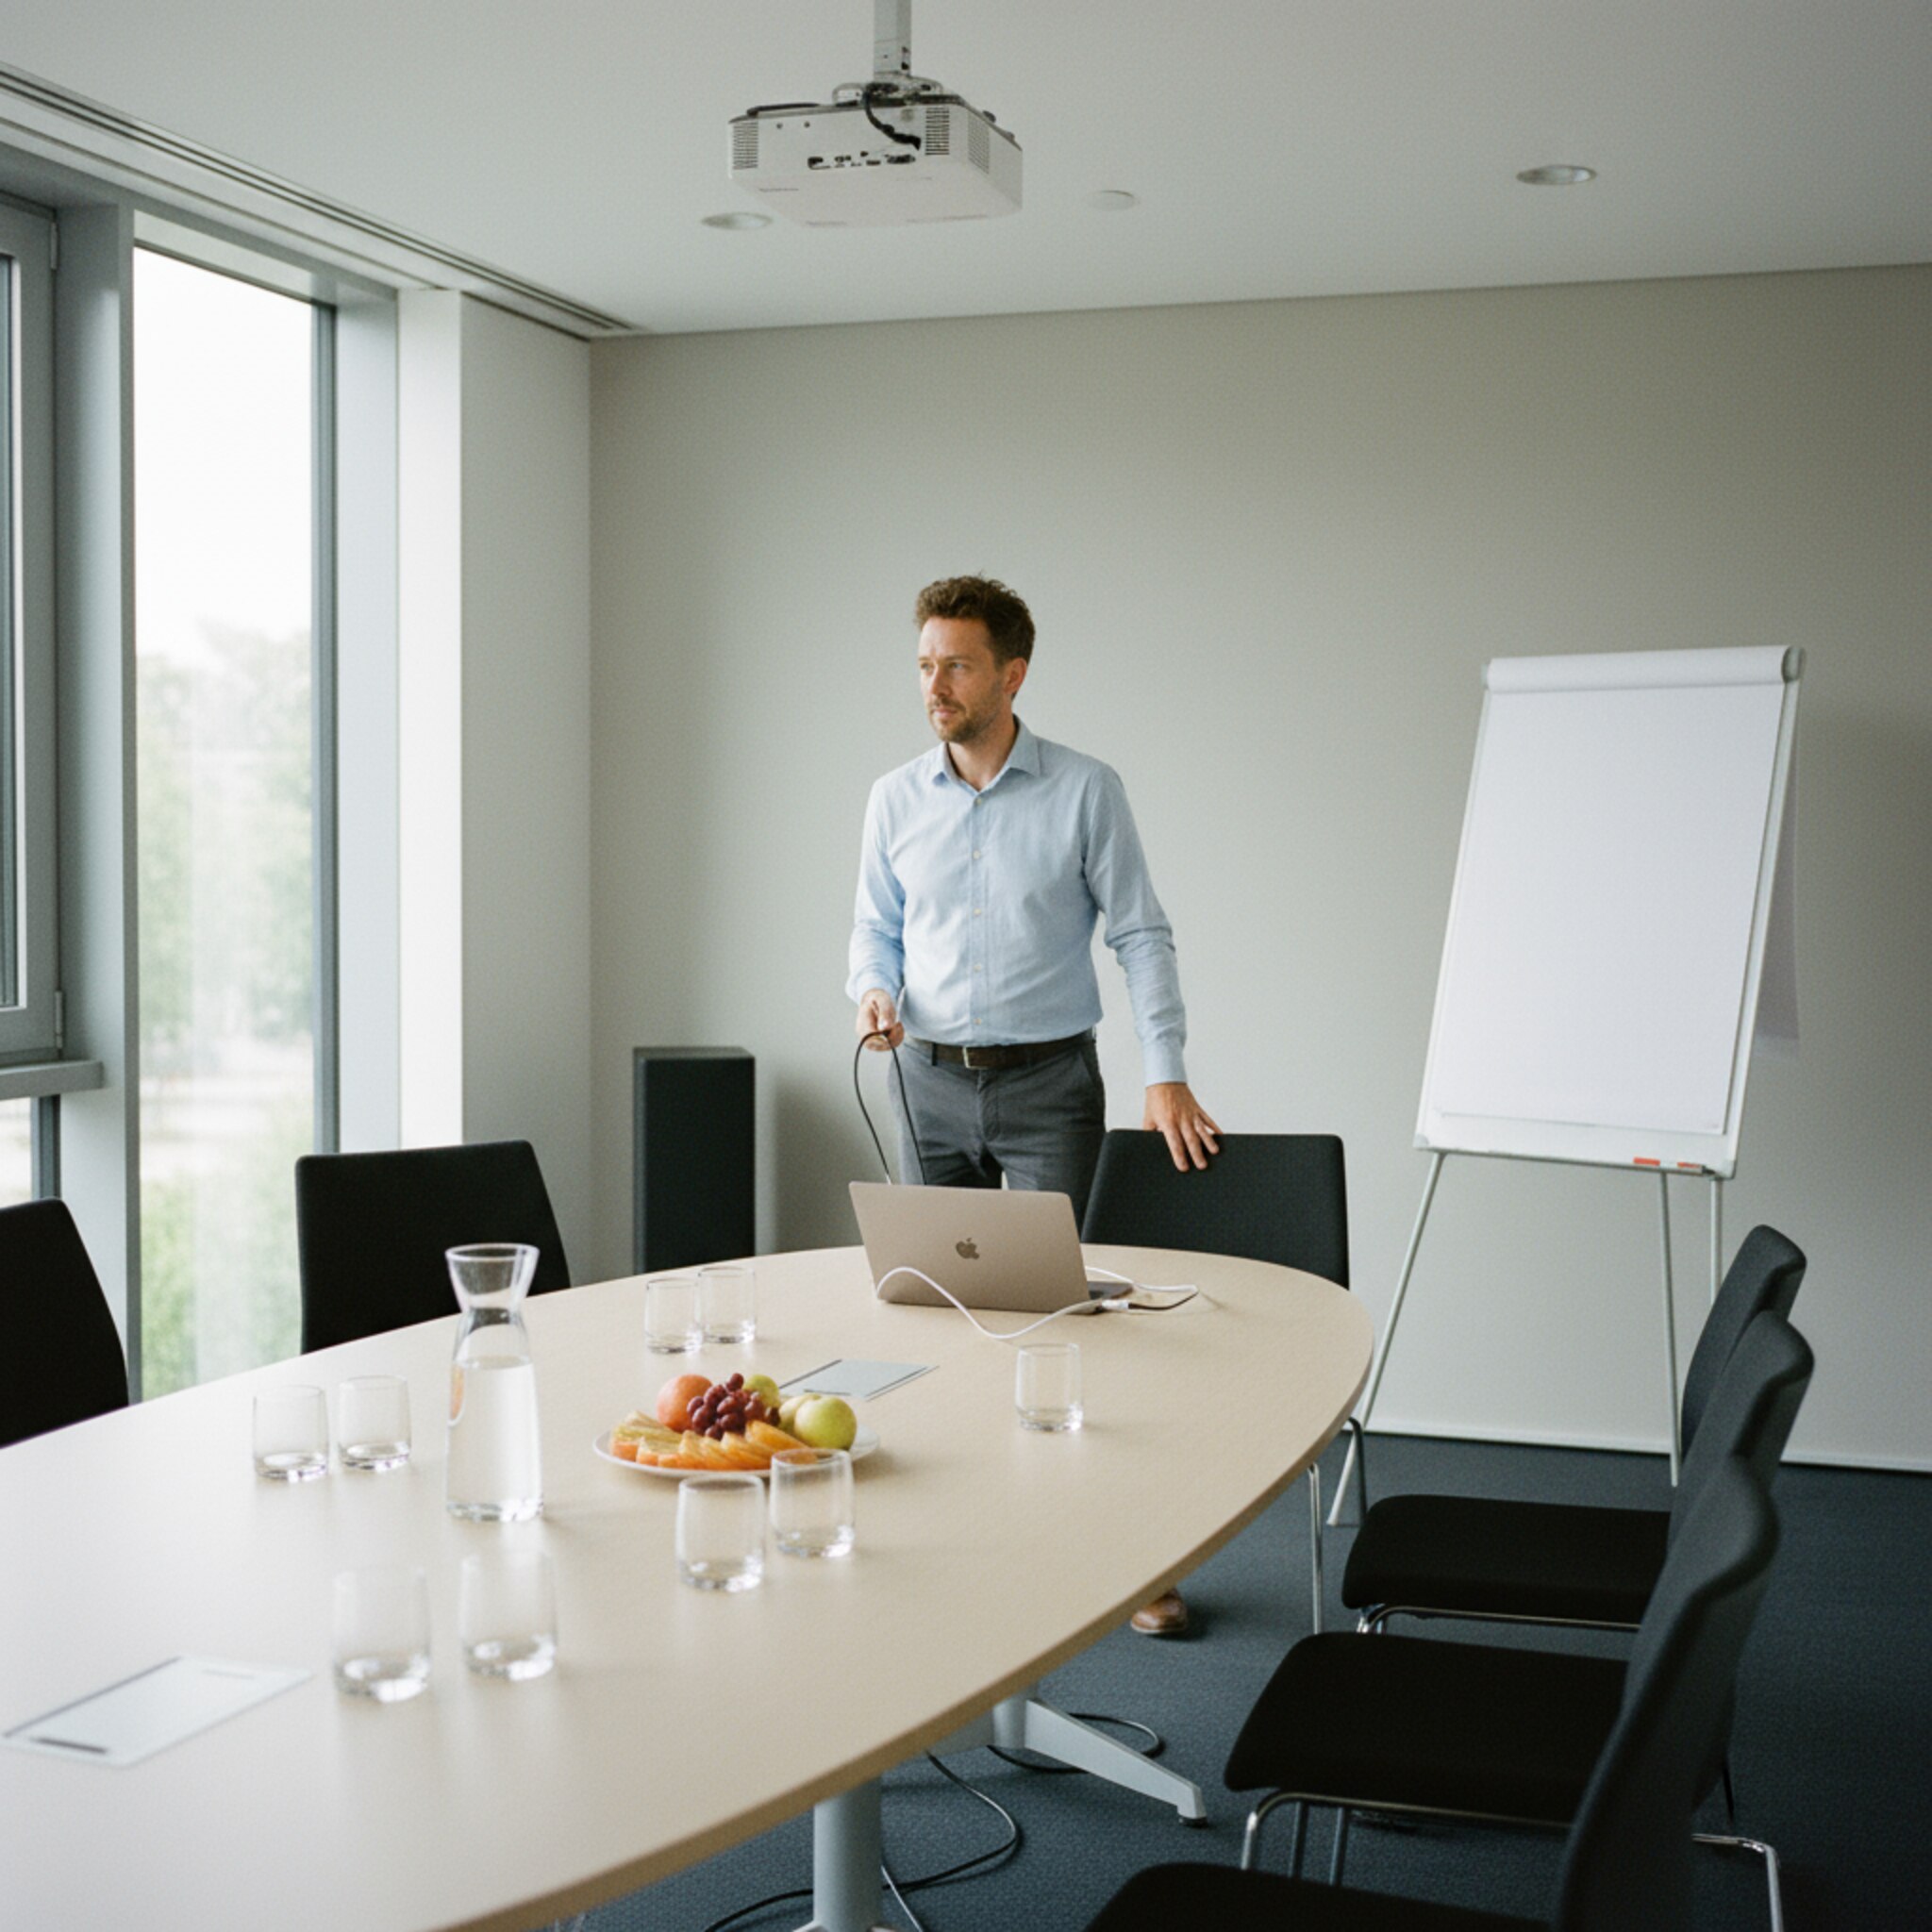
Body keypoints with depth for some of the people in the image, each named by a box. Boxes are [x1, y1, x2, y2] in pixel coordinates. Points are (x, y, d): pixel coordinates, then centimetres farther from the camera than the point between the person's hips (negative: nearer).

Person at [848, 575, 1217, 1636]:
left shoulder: (1086, 791, -5)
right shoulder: (895, 799, 5)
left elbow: (1141, 934, -2)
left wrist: (1165, 1072, -10)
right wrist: (875, 992, -8)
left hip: (1049, 1081, -4)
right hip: (931, 1082, 4)